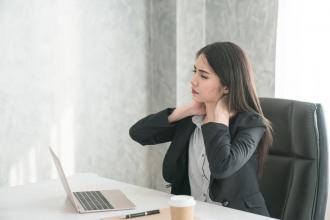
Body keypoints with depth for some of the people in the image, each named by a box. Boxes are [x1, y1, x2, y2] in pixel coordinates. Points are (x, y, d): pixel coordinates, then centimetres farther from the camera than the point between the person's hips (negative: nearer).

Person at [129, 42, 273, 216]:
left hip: (235, 216, -3)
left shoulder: (250, 123, -11)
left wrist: (218, 113, -16)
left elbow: (221, 167, -27)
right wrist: (185, 110, -4)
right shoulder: (191, 118, 4)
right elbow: (137, 133, 3)